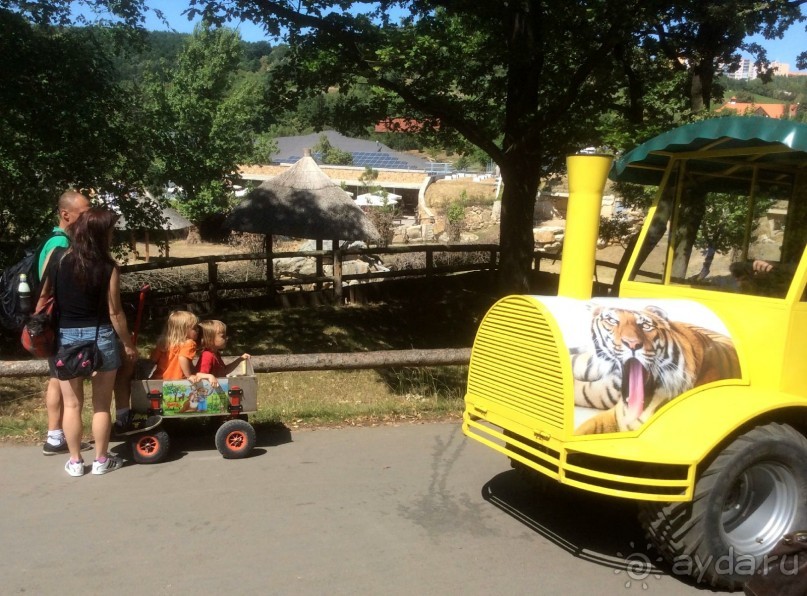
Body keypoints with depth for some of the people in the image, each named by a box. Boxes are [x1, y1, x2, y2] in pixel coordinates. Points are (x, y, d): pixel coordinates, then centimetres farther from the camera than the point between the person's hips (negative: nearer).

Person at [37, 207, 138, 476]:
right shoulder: (107, 266, -12)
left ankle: (75, 462, 20)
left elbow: (44, 297, 1)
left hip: (66, 338, 2)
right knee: (101, 404, 10)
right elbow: (114, 312, -9)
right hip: (100, 337, -2)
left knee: (72, 404, 12)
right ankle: (101, 460, 19)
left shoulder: (57, 258, -6)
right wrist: (128, 344, 2)